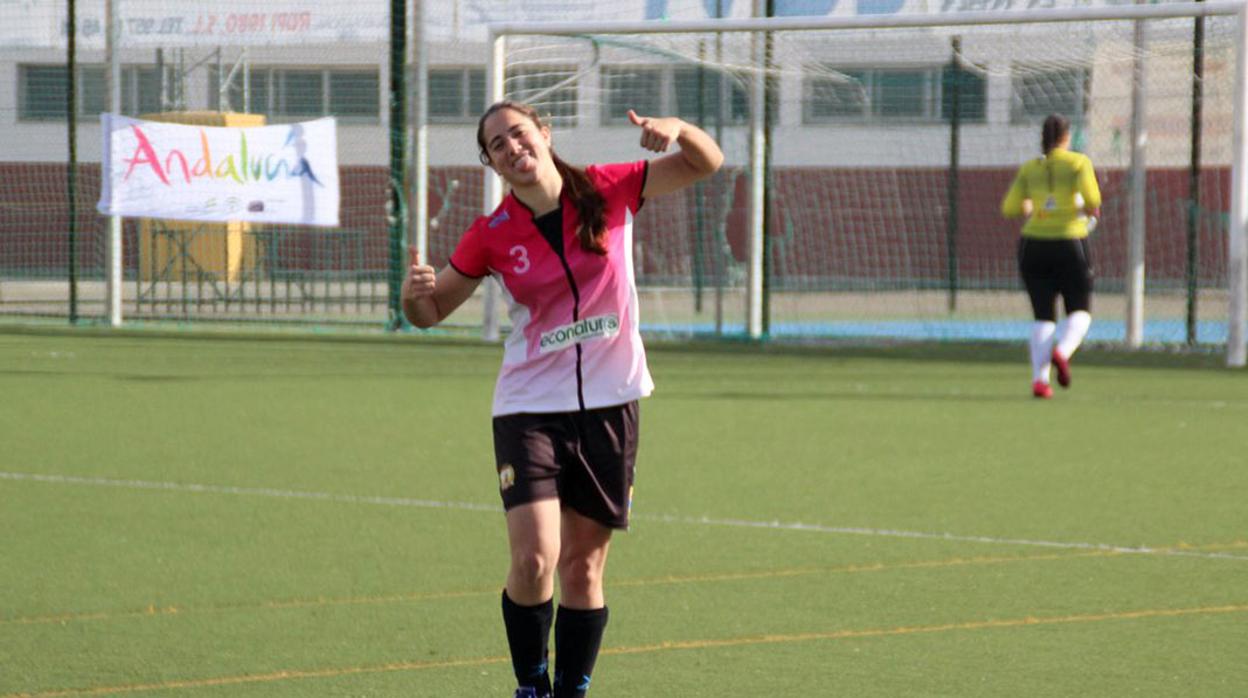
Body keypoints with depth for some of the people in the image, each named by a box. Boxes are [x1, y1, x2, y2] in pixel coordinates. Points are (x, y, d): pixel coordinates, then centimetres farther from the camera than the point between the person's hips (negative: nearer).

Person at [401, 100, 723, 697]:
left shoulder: (609, 191, -3)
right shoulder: (492, 236, -5)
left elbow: (705, 164, 5)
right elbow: (431, 311, 6)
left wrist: (678, 128, -17)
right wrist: (414, 294, -19)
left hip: (608, 405, 1)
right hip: (529, 407, -1)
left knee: (583, 565, 6)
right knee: (534, 559, -15)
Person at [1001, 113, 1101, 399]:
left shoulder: (1028, 169, 6)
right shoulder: (1078, 162, -2)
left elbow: (1009, 209, 3)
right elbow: (1091, 196, -17)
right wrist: (1090, 212, 4)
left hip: (1033, 246, 3)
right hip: (1069, 245, -3)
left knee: (1042, 317, 8)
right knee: (1080, 312, 11)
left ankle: (1039, 379, -8)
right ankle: (1062, 351, -20)